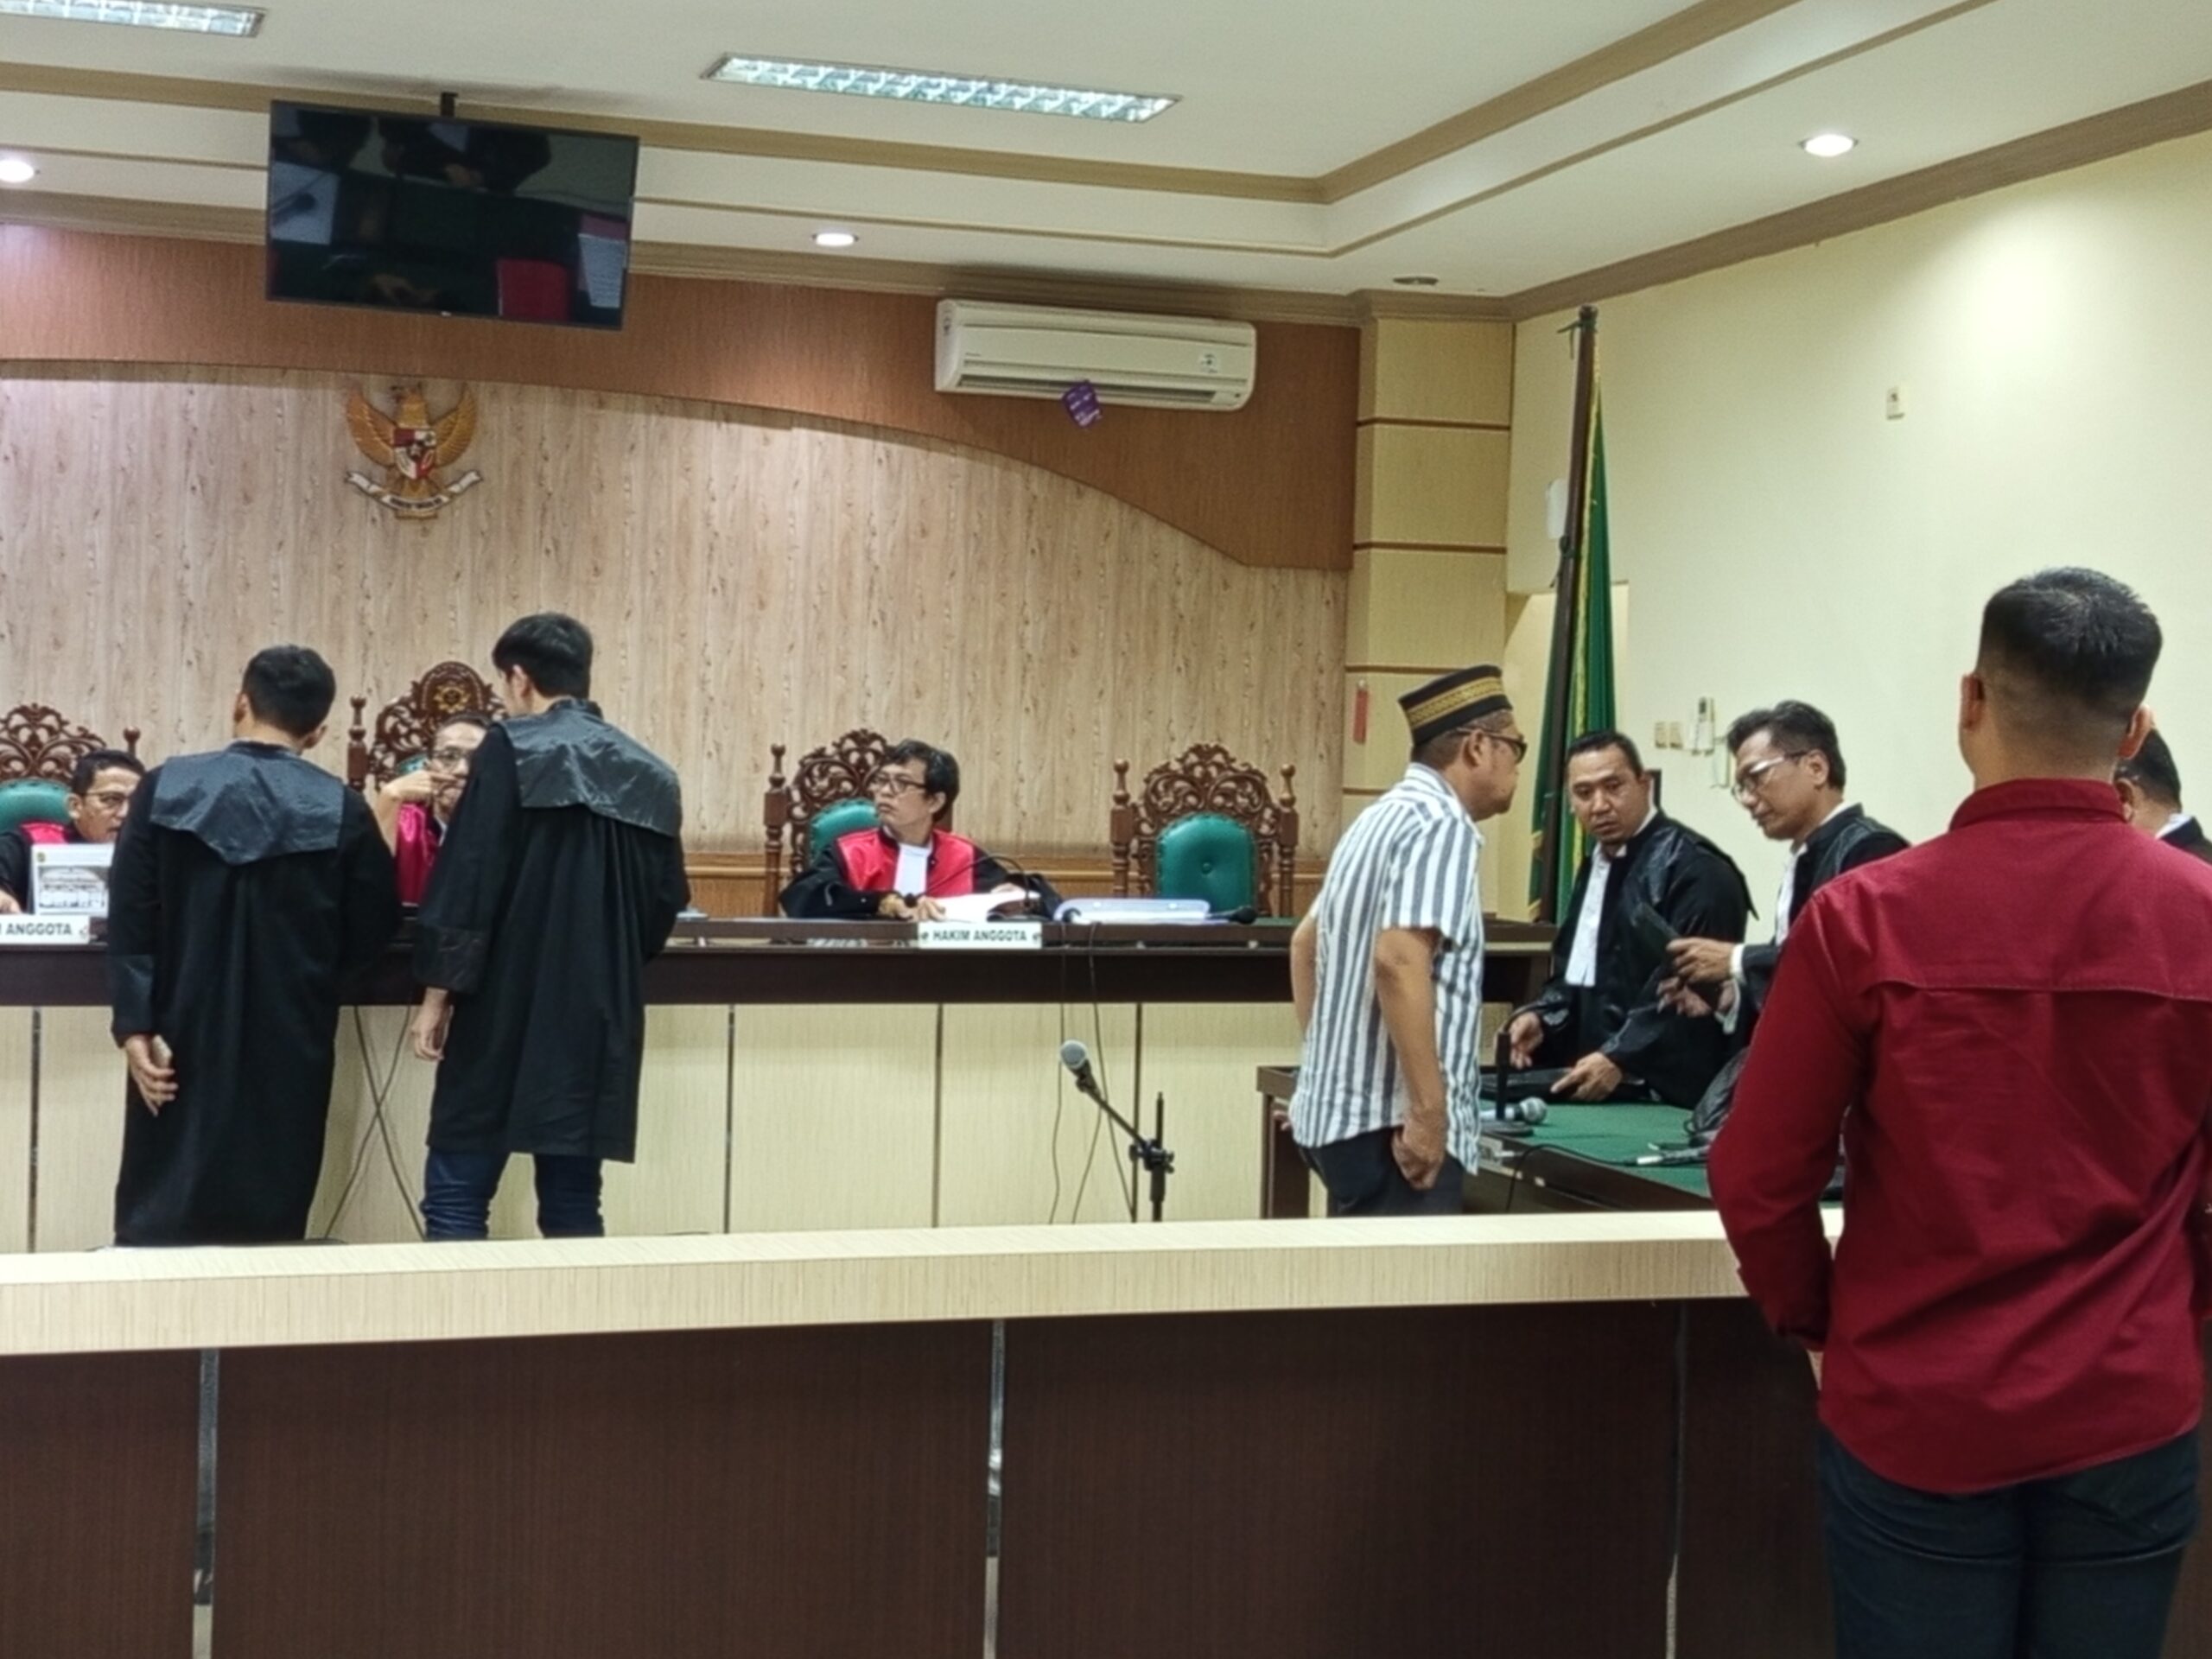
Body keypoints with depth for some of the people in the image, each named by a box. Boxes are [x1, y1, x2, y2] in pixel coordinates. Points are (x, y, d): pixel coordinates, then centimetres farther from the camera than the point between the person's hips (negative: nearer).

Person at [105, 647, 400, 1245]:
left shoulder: (166, 789, -3)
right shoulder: (342, 810, -5)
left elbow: (129, 915, -6)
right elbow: (374, 927, 3)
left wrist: (135, 1023, -4)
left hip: (183, 1032, 0)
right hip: (290, 1039, 0)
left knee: (160, 1213, 7)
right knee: (270, 1212, 6)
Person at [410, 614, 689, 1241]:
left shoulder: (511, 751, -6)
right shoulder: (648, 775, 9)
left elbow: (467, 880, -12)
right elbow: (666, 899, 14)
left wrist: (439, 992, -7)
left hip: (506, 1008, -5)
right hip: (602, 1014, 5)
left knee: (455, 1196, 1)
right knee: (572, 1201, 10)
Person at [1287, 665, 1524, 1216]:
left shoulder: (1382, 818, 17)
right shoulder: (1441, 824, -12)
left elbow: (1306, 943, 27)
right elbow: (1399, 962, -25)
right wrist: (1429, 1112, -25)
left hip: (1343, 1108, 10)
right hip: (1389, 1122, -10)